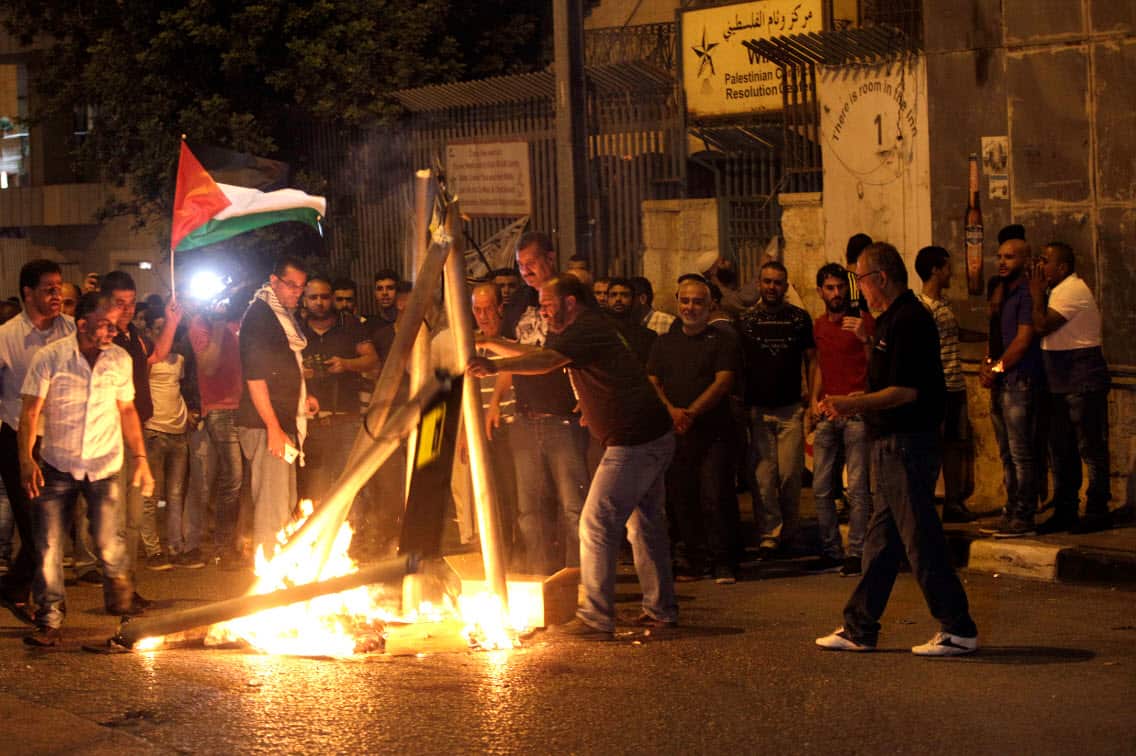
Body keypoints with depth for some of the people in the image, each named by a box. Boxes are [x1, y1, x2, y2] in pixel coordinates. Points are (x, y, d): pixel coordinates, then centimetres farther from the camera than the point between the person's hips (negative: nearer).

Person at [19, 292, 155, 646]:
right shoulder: (50, 358, -8)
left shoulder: (120, 360, 1)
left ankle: (122, 601, 20)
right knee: (48, 546, -4)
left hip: (104, 466, 1)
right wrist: (26, 460, -17)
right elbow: (30, 412, -7)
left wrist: (140, 458, 9)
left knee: (108, 543, -9)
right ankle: (49, 620, 8)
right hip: (56, 466, -1)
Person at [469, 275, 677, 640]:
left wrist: (496, 366, -43)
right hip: (655, 436, 11)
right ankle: (661, 609, 24)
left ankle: (596, 619, -9)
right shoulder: (589, 329, 20)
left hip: (633, 443, -11)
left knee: (596, 525, -9)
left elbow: (547, 361, -31)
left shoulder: (586, 328, -13)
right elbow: (545, 354, 30)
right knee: (646, 524, 17)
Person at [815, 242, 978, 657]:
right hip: (892, 444, 11)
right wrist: (849, 404, 18)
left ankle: (958, 630, 0)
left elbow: (906, 392, -22)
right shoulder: (894, 319, 16)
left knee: (921, 538, -6)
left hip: (907, 446, -11)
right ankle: (859, 629, 19)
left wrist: (852, 403, -20)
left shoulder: (907, 321, -16)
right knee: (880, 540, 13)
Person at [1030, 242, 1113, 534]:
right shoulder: (1061, 290, 16)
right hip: (1062, 384, 11)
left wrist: (1037, 294, -12)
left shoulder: (1074, 290, -15)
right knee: (1062, 449, 14)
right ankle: (1065, 511, 21)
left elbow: (1042, 325, -22)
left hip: (1083, 382, -11)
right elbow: (1045, 329, 15)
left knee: (1090, 448, -5)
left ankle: (1097, 512, -1)